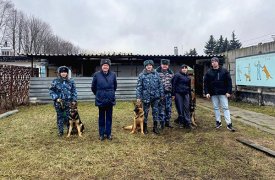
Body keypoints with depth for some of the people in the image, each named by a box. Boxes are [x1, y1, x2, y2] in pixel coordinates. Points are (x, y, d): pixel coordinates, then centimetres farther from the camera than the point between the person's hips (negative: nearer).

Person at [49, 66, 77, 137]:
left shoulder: (71, 81, 6)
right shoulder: (55, 81, 1)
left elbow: (74, 91, 7)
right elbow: (51, 91, 2)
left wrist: (74, 100, -2)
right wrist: (56, 98, -10)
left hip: (68, 102, 0)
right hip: (58, 102, 0)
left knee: (68, 117, 0)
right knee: (60, 117, 8)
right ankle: (60, 131, 21)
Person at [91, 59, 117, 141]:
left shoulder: (113, 74, -1)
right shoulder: (97, 75, -6)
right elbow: (93, 87, 6)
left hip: (110, 100, 1)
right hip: (101, 100, -1)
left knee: (109, 117, 9)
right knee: (101, 117, 9)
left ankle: (108, 133, 21)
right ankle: (101, 134, 20)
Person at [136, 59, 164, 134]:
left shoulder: (156, 74, 5)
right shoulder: (141, 75, -2)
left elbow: (160, 85, 8)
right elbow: (139, 86, -4)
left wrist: (161, 94, 5)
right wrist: (138, 96, -9)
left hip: (155, 96, 2)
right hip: (146, 96, -2)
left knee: (155, 111, 7)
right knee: (145, 112, 8)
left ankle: (155, 127, 20)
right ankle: (145, 127, 22)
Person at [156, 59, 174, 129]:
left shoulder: (171, 72, 11)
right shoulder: (157, 72, -3)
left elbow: (173, 83, 14)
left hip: (168, 93, 4)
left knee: (169, 108, 8)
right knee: (161, 108, 0)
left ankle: (167, 122, 21)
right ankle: (162, 122, 11)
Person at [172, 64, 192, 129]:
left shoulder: (188, 77, 15)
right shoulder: (177, 75, -3)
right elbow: (174, 84, -7)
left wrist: (190, 95, 22)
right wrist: (173, 94, -11)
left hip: (186, 94, 5)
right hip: (178, 94, -5)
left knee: (187, 108, 2)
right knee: (180, 109, 1)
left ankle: (188, 123, 7)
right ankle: (181, 123, 13)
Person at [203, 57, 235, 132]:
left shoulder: (224, 71, -1)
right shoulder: (209, 72, 3)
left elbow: (229, 81, -2)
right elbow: (206, 83, 4)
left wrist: (229, 92, -9)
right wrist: (207, 92, -5)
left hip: (223, 93, -2)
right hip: (213, 93, 2)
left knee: (225, 107, -2)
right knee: (216, 108, 9)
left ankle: (229, 124, -1)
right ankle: (218, 122, 21)